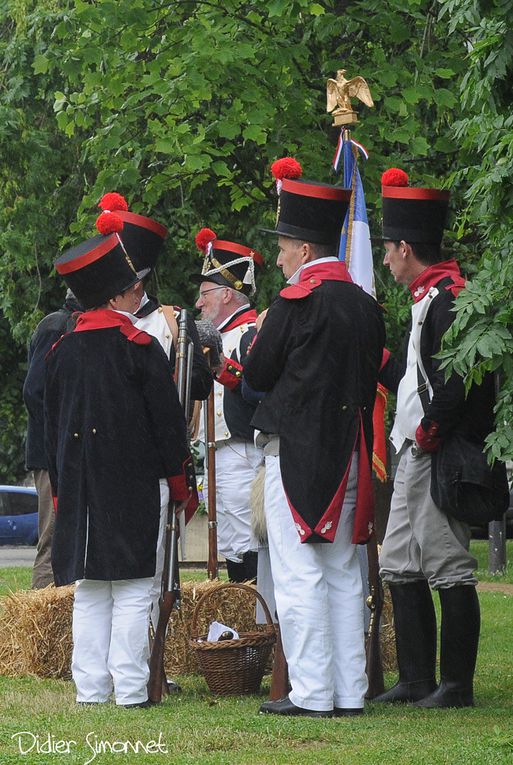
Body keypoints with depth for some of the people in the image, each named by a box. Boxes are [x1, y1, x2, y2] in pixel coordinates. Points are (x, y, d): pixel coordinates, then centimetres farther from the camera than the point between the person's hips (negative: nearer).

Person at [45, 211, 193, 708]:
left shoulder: (62, 350, 8)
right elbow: (168, 420, -7)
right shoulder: (139, 347, -9)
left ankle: (90, 689, 9)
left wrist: (61, 487, 20)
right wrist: (180, 482, 2)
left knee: (89, 592, 9)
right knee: (132, 591, -3)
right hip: (132, 487, -5)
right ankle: (129, 689, -5)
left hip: (78, 491, 5)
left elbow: (51, 424, 14)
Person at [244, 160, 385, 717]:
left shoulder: (296, 301, -11)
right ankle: (349, 693, 11)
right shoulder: (364, 304, 10)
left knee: (299, 576, -4)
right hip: (348, 456, 7)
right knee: (343, 575, 10)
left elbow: (257, 375, -5)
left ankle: (311, 693, -6)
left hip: (296, 454, -7)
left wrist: (261, 334, 12)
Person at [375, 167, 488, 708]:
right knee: (400, 566, 12)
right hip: (415, 456, 11)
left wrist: (430, 432, -20)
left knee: (449, 568, -4)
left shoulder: (449, 298, -15)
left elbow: (456, 378, -25)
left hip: (439, 456, -11)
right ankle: (417, 681, 17)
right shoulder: (429, 298, 17)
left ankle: (457, 684, 1)